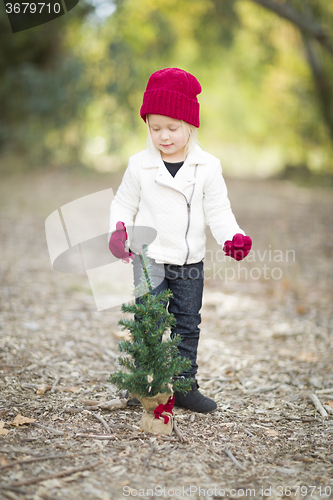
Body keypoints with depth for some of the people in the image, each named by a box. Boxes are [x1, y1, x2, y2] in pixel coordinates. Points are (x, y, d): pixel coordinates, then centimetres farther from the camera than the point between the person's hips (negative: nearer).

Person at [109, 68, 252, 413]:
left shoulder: (208, 167, -3)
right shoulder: (139, 165, -3)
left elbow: (218, 211, -1)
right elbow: (124, 203, 7)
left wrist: (232, 238, -19)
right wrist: (118, 231, -12)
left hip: (190, 262, 2)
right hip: (149, 258, -1)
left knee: (187, 325, 10)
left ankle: (184, 386, 21)